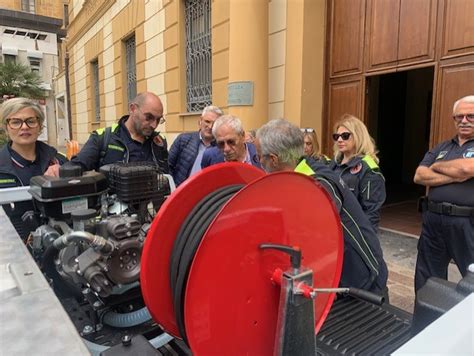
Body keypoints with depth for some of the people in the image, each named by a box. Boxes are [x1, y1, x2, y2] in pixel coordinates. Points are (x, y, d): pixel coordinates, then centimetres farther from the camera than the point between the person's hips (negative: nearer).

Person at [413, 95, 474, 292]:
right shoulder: (441, 148, 13)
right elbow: (419, 176, 1)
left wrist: (437, 166, -2)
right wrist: (454, 177, -13)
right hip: (433, 219, 5)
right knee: (426, 279, 16)